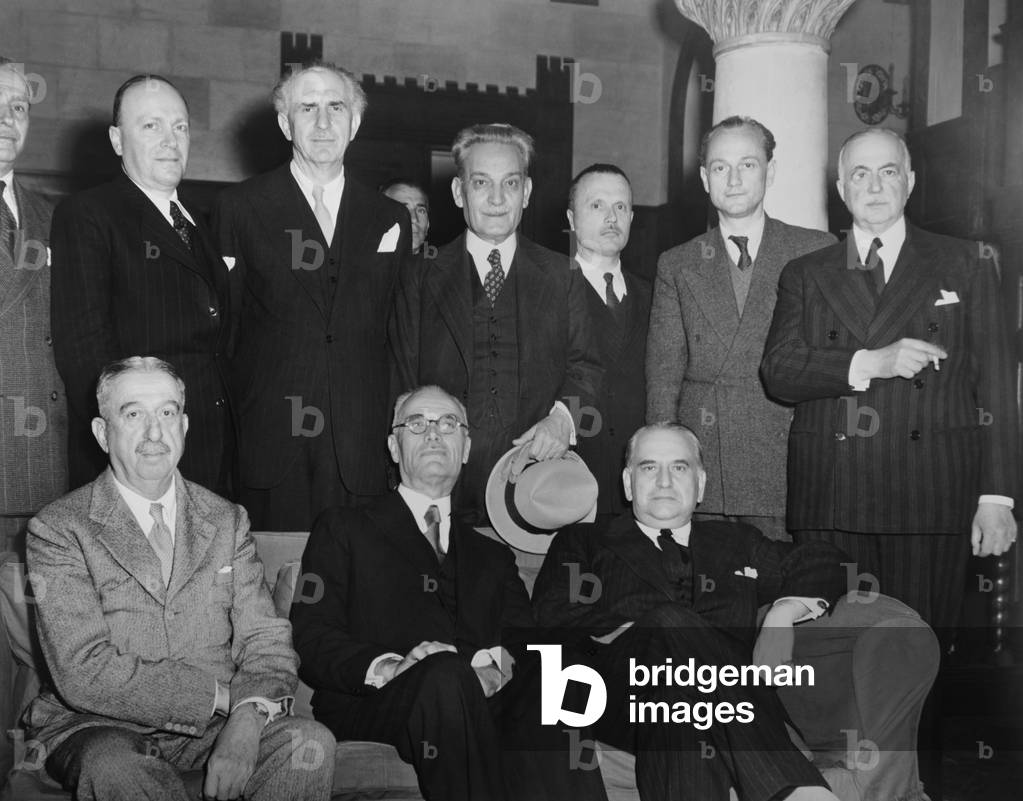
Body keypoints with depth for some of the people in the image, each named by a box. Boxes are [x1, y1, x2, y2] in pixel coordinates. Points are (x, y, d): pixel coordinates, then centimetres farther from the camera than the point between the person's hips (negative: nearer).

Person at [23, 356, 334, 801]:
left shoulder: (227, 522, 8)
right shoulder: (58, 530, -6)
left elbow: (265, 640, 1)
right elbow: (85, 674, -16)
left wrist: (248, 718, -21)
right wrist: (223, 694, -18)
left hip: (213, 727, 4)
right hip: (98, 729, -3)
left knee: (311, 744, -23)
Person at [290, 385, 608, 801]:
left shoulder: (492, 557, 28)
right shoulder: (343, 529, 17)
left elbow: (525, 640, 11)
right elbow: (310, 638, 3)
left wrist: (499, 663, -14)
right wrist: (387, 667, -16)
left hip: (483, 699, 3)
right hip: (374, 707, -2)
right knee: (446, 675, -36)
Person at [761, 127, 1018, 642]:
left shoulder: (963, 266, 11)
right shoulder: (805, 275, 13)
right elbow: (778, 372, 0)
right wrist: (870, 363, -16)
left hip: (932, 503, 0)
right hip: (829, 503, 1)